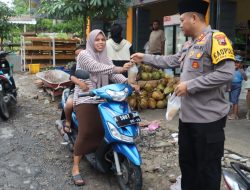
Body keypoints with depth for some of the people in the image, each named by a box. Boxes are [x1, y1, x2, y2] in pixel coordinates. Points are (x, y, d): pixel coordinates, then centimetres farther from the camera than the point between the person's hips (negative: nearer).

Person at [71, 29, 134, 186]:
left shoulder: (105, 58, 16)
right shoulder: (84, 55, -5)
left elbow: (114, 75, 2)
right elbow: (97, 68, -23)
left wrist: (128, 82, -18)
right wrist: (119, 68, -35)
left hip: (102, 99, 6)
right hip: (85, 99, -6)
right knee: (86, 133, -11)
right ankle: (76, 168, -2)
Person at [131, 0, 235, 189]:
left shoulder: (215, 38, -15)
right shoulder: (189, 44, 15)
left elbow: (226, 73, -24)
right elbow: (171, 61, 27)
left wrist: (190, 85, -21)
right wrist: (144, 57, 27)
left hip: (208, 118, -9)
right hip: (187, 115, 9)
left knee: (207, 167, 3)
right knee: (187, 162, 21)